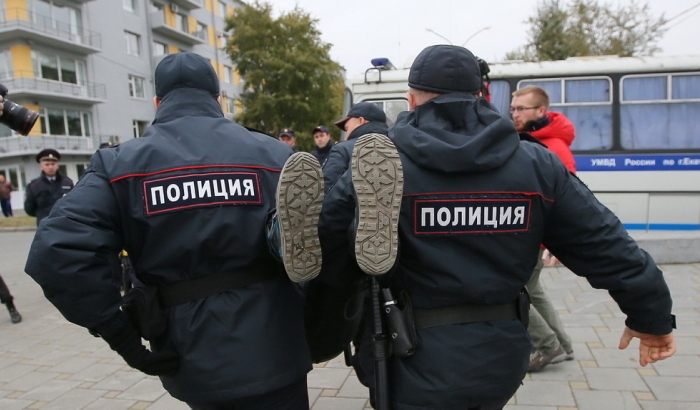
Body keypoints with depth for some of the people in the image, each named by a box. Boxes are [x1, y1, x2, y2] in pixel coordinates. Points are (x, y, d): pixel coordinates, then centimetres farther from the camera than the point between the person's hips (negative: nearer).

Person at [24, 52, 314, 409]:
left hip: (194, 362, 3)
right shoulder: (272, 154, -4)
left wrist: (121, 334, -8)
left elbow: (57, 252, -17)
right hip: (271, 355, -2)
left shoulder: (120, 164, -4)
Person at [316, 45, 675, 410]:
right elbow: (604, 243, 1)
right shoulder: (536, 164, -3)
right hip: (502, 354, 5)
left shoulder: (378, 164, -11)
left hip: (420, 359, -4)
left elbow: (322, 235, -10)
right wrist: (652, 317, 14)